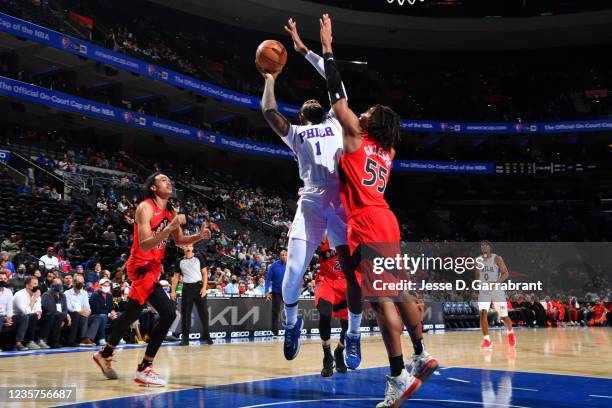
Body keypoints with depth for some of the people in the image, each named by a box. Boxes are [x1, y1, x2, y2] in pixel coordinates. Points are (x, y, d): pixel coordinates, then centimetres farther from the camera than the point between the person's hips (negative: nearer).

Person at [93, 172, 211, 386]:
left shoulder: (171, 212, 8)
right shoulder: (145, 208, -17)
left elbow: (179, 241, 19)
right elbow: (144, 245, -27)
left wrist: (199, 236, 0)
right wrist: (170, 227, -36)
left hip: (152, 268, 9)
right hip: (141, 268, -9)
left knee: (132, 314, 23)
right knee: (168, 313, -19)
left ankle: (105, 355, 43)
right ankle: (144, 369, -10)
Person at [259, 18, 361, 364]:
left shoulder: (335, 123, 25)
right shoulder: (296, 133, 24)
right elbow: (268, 111, 12)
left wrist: (303, 49, 22)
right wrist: (270, 79, 25)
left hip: (344, 201, 0)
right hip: (312, 203, 0)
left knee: (354, 271, -6)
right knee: (294, 271, -10)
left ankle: (354, 336, 9)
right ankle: (292, 322, 17)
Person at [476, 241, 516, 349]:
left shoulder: (497, 258, -8)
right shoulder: (478, 260, 4)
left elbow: (506, 273, -12)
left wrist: (497, 282, -27)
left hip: (497, 290, -2)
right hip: (483, 291, 3)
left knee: (504, 316, 6)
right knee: (483, 313, -18)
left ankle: (510, 333, 38)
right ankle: (486, 340, -13)